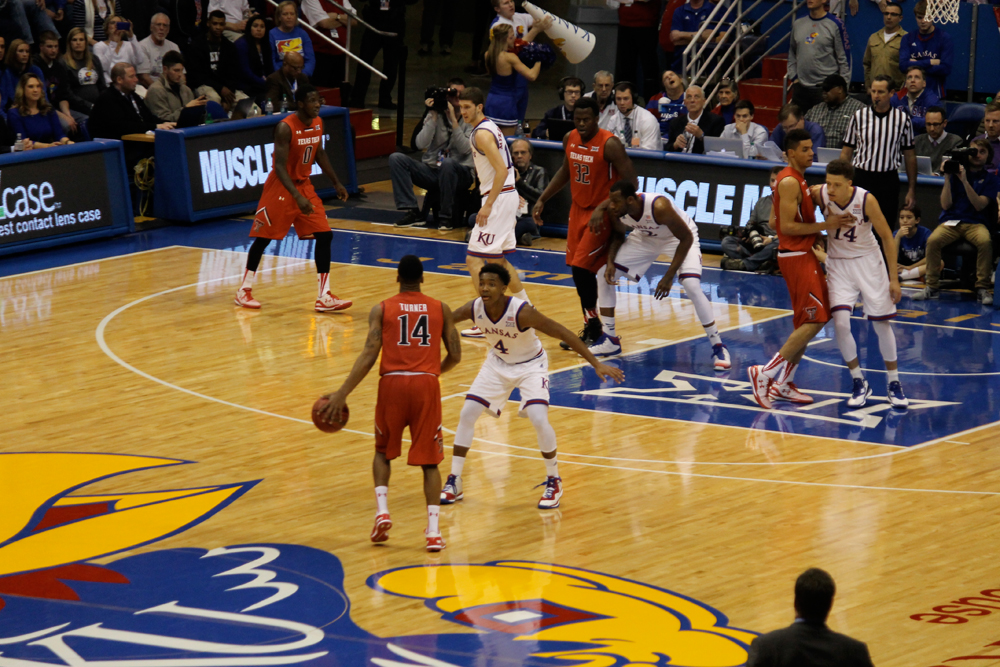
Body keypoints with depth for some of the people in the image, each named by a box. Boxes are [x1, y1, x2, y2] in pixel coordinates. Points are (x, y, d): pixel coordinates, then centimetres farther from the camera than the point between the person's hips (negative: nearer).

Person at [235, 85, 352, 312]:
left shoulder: (318, 123, -1)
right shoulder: (286, 127, -23)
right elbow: (280, 166, -27)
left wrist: (336, 183, 15)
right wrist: (297, 197, -36)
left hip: (304, 185, 7)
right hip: (281, 188, -7)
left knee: (325, 236, -4)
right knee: (263, 238, 3)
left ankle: (324, 297, -2)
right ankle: (244, 290, 20)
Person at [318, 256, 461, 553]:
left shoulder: (381, 310, 8)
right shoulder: (441, 309, 12)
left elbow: (369, 356, -3)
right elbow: (455, 356, 10)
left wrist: (342, 394, -3)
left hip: (392, 383, 0)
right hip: (427, 384, 0)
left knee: (383, 451, 23)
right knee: (429, 460, 9)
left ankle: (382, 511, 4)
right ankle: (433, 529, -5)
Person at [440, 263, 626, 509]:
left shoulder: (522, 312, -35)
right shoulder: (473, 309, -22)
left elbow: (563, 333, -31)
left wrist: (596, 364, -33)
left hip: (530, 365, -4)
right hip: (497, 363, 5)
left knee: (538, 419, -21)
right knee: (467, 413, -3)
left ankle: (554, 482, 2)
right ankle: (454, 483, 11)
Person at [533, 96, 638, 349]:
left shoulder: (610, 144, -20)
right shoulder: (570, 139, 1)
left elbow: (630, 183, -21)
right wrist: (542, 200, 15)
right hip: (579, 210, 7)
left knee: (582, 268, -14)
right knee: (578, 270, 8)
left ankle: (593, 327, -1)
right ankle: (591, 328, 19)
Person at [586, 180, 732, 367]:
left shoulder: (659, 207, -41)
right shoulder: (614, 210, -24)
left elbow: (686, 238, -29)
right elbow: (618, 234, -1)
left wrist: (669, 276, -30)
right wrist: (610, 262, -17)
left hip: (680, 237, -6)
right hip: (645, 237, 6)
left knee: (692, 286, -26)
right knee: (604, 274, -2)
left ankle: (718, 348, -12)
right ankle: (609, 340, 11)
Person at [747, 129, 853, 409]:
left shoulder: (795, 180, 15)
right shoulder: (790, 182, -17)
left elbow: (774, 222, 19)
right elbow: (786, 227, -22)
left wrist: (815, 234, 18)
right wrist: (825, 225, -20)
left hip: (803, 254, 11)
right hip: (796, 257, -11)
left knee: (808, 322, 13)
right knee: (814, 320, -13)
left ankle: (784, 384, 15)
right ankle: (766, 373, -13)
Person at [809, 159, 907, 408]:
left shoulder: (866, 201, -24)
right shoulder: (819, 194, -19)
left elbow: (887, 238, -13)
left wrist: (894, 278, -11)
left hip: (867, 260, -1)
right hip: (838, 264, 1)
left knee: (881, 323, 3)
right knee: (840, 322, -14)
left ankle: (893, 383, 19)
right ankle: (859, 383, 1)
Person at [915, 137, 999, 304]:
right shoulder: (955, 173, 11)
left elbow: (979, 205, -6)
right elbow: (946, 205, 3)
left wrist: (965, 181, -15)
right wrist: (947, 179, -5)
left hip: (975, 223, -1)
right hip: (950, 221, 1)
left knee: (985, 241, -36)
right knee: (933, 240, -31)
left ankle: (982, 288, -24)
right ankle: (932, 286, -18)